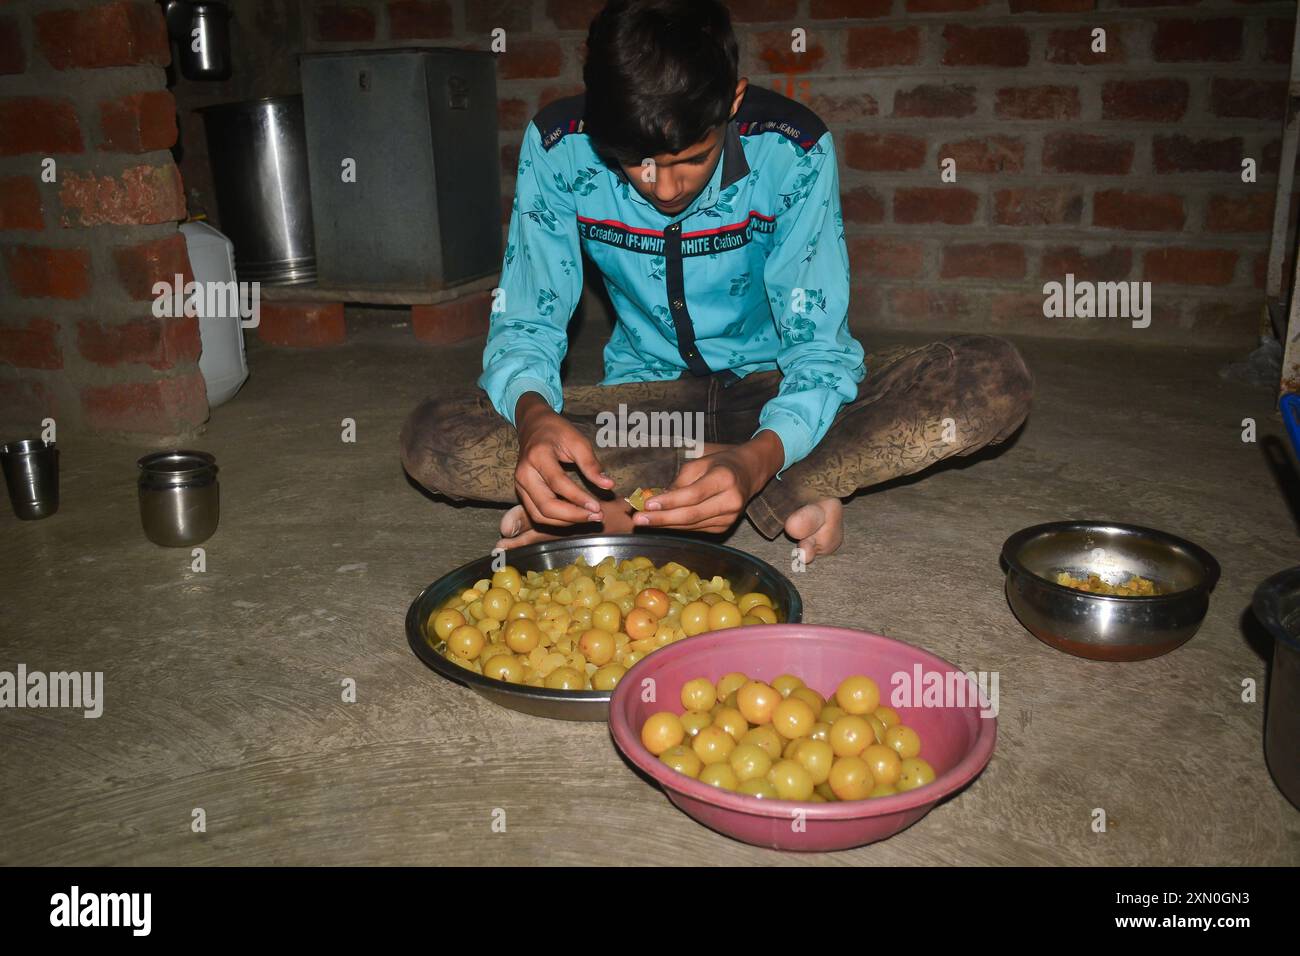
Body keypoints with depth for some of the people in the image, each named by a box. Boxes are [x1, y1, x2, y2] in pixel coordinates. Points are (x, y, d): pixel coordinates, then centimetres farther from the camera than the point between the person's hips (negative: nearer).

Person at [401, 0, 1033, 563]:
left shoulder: (792, 153, -21)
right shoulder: (558, 147, -17)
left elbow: (821, 349, -21)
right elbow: (525, 325, -13)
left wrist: (758, 458, -42)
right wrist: (533, 414, -37)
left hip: (772, 390, -1)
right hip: (647, 395, 2)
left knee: (995, 380, -27)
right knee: (433, 438, -24)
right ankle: (788, 501, -24)